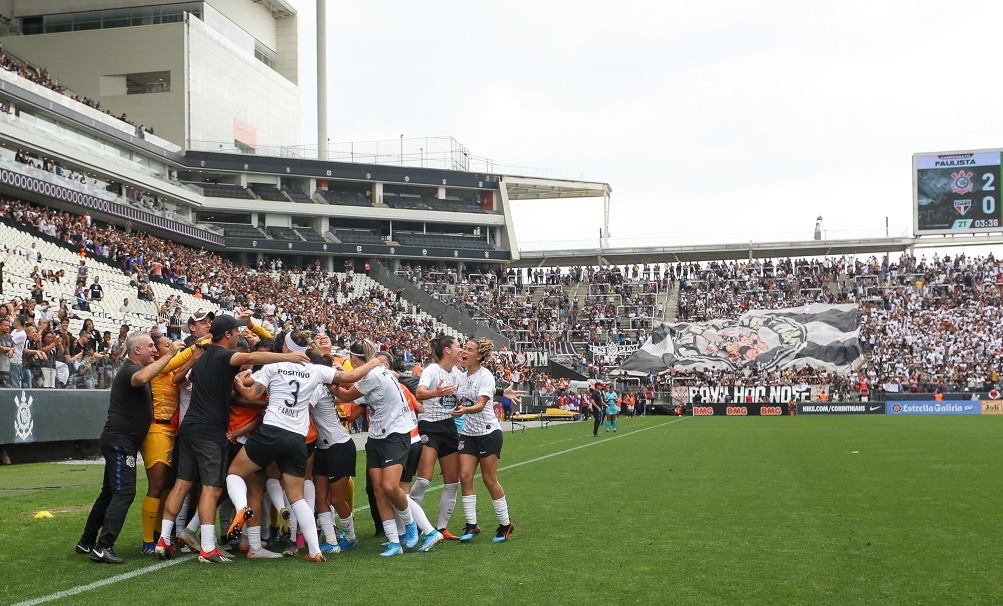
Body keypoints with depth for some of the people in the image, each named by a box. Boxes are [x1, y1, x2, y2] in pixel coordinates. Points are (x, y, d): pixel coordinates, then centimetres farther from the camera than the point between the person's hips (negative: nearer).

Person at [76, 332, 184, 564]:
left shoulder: (134, 369, 19)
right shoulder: (131, 370, -16)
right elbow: (141, 378, -40)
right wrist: (168, 354, -37)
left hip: (121, 442, 11)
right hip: (120, 441, -11)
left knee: (110, 492, 16)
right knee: (124, 493, -15)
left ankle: (87, 542, 23)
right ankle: (103, 547, -18)